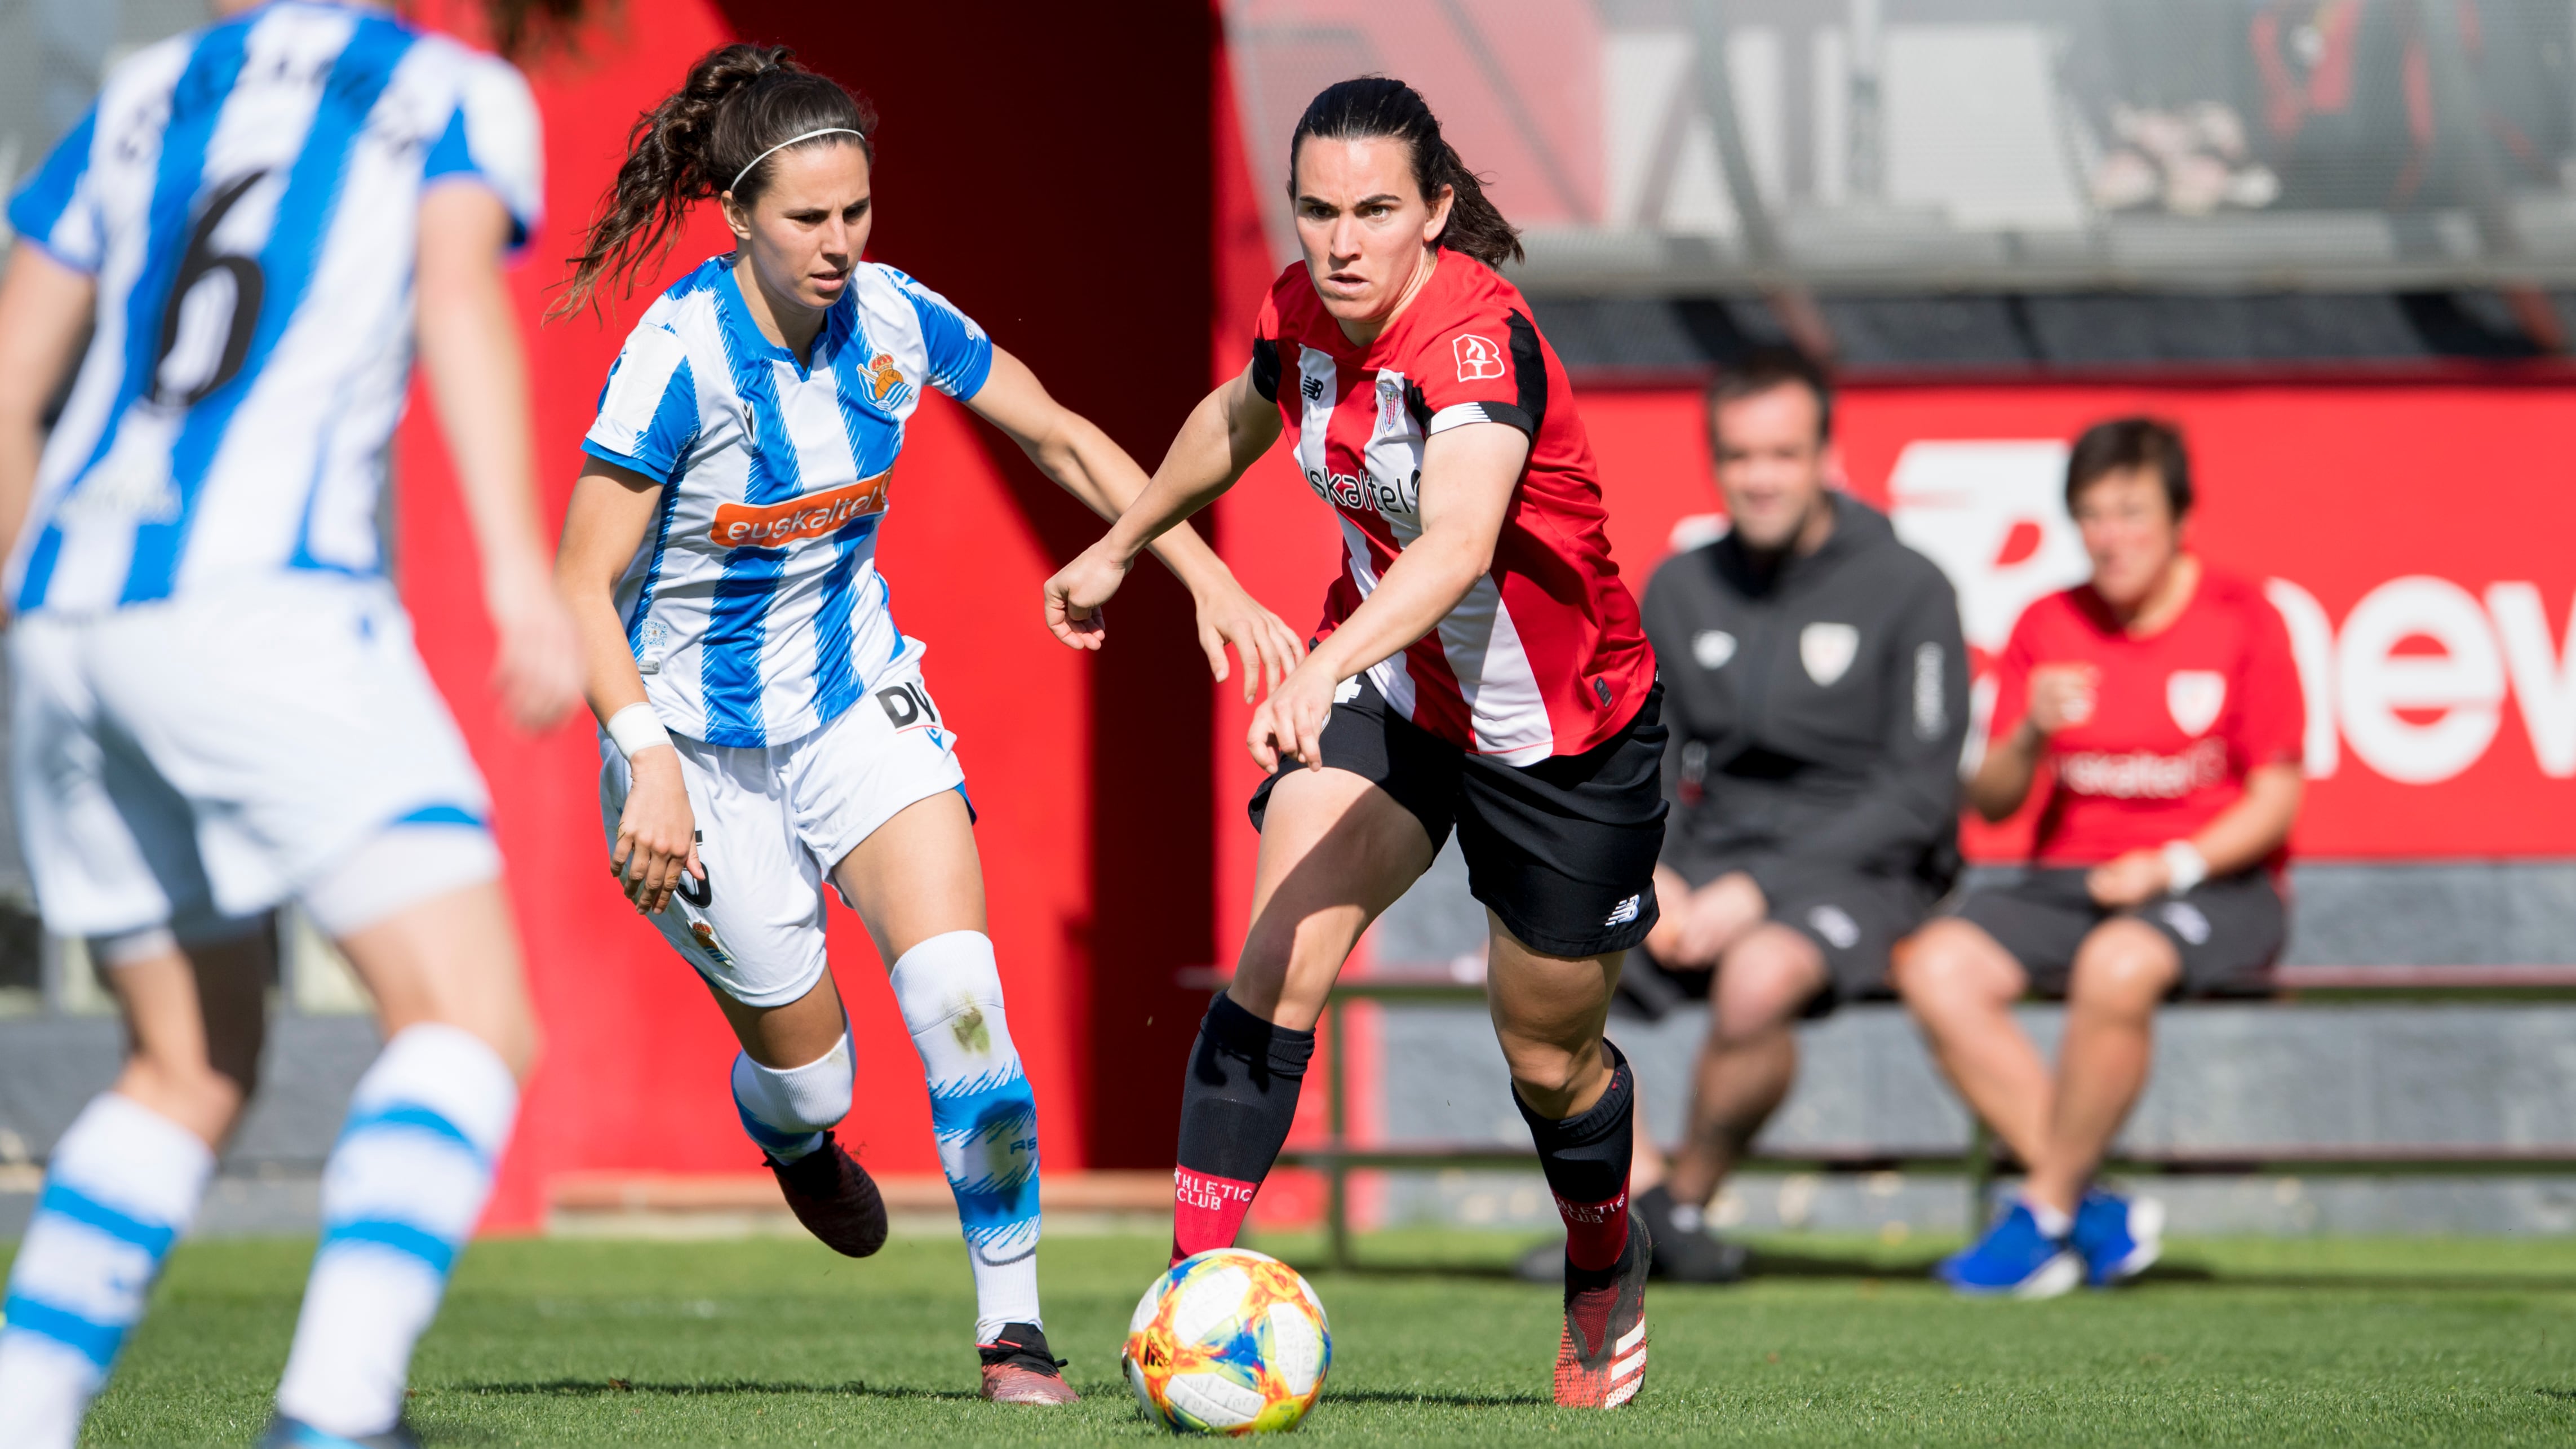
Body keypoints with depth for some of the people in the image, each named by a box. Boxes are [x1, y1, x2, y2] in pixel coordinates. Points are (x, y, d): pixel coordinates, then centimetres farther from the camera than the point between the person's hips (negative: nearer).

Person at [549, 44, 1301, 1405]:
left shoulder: (893, 317, -9)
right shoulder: (678, 354, -23)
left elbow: (1061, 437, 5)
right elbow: (583, 586, -21)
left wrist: (1209, 579, -2)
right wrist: (648, 764, -34)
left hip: (859, 702, 3)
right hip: (699, 742, -3)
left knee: (958, 995, -18)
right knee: (808, 1075, 2)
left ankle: (1014, 1327, -8)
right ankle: (788, 1136, 42)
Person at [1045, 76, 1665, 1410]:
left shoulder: (1480, 339, -31)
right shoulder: (1301, 314, -10)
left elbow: (1458, 547, -49)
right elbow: (1239, 417, 16)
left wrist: (1319, 674, -63)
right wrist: (1117, 550, 29)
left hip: (1564, 730, -4)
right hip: (1382, 688, 4)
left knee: (1549, 1057, 11)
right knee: (1278, 959, -21)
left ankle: (1605, 1267, 43)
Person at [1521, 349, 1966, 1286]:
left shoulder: (1907, 592, -5)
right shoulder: (1680, 591, 11)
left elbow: (1920, 794, -10)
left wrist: (1756, 892, -16)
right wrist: (1651, 875, -8)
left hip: (1860, 874, -5)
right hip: (1707, 861, 6)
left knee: (1757, 979, -38)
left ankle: (1688, 1202, -14)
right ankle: (1637, 1192, -12)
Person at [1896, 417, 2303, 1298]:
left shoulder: (2243, 622, -1)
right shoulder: (2047, 626, 10)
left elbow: (2275, 800, -3)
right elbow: (1988, 802, 9)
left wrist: (2171, 866, -18)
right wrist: (2030, 735, -13)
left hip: (2216, 887, -5)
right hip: (2069, 879, 5)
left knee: (2116, 968, -39)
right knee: (1937, 971, -24)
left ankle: (2044, 1216, -22)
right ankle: (2100, 1220, -22)